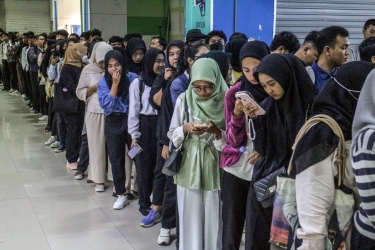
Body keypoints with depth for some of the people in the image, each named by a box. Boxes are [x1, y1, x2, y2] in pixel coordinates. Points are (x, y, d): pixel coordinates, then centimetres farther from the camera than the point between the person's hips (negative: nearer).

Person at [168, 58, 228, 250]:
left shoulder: (225, 102, -4)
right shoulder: (184, 99, 0)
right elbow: (172, 134, 4)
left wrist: (217, 131, -20)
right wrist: (185, 128, -15)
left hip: (215, 167, -1)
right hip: (189, 167, 1)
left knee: (213, 219, 3)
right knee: (190, 218, 6)